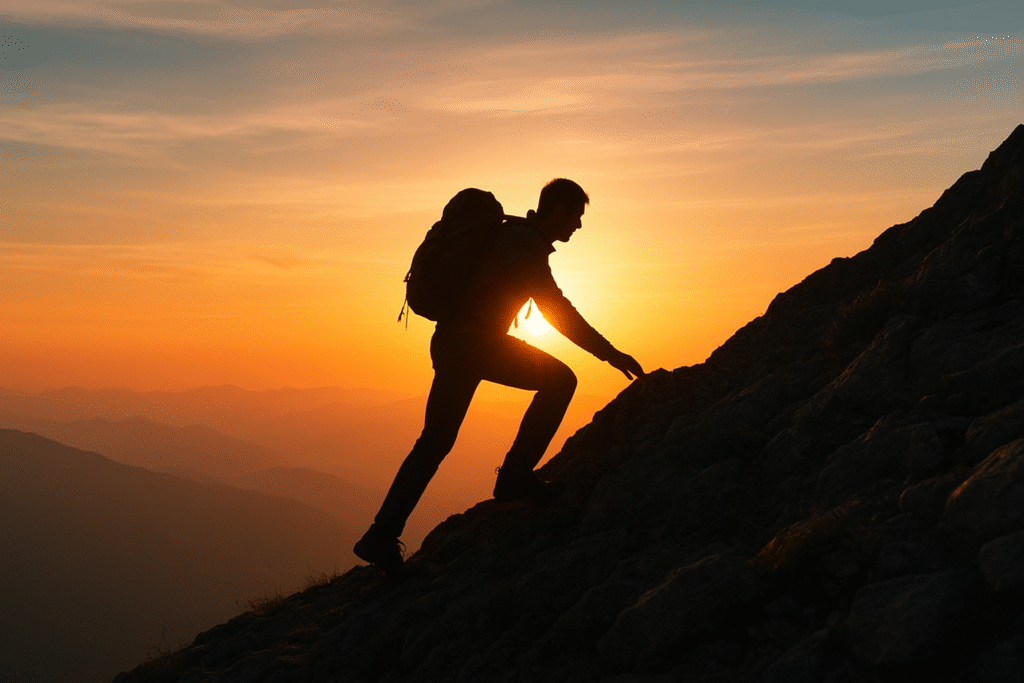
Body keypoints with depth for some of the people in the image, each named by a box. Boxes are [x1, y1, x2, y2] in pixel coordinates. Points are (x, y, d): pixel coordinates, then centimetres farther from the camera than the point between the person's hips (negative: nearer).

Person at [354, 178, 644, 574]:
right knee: (559, 380, -5)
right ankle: (515, 477, -3)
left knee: (435, 442, 10)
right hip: (476, 344, -10)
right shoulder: (526, 245, -12)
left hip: (451, 344, 10)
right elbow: (558, 312, -15)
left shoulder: (514, 235, 19)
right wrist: (609, 353, -12)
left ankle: (382, 536, 7)